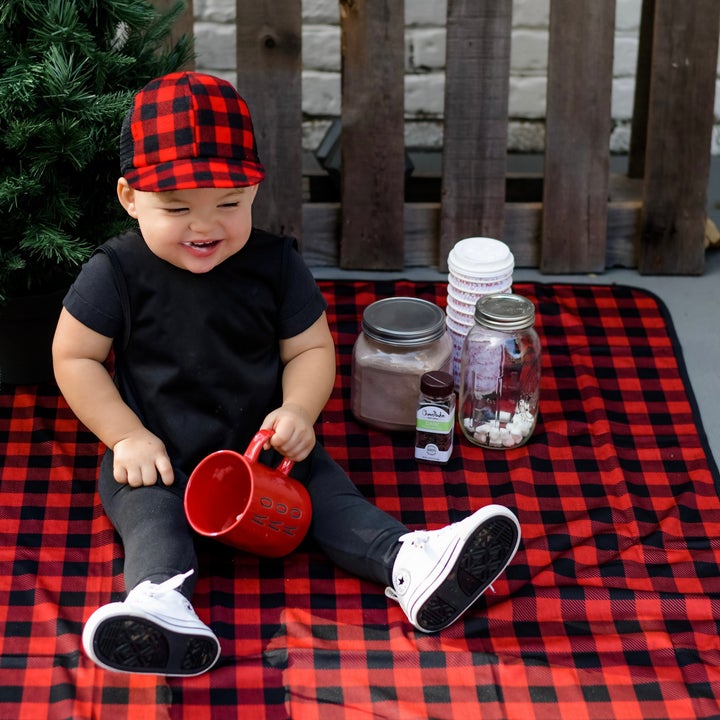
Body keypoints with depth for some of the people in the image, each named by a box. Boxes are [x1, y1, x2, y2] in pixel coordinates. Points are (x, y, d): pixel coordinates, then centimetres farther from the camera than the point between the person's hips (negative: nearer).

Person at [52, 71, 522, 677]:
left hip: (262, 441, 2)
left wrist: (298, 411, -16)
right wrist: (128, 437, -12)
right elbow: (75, 358, -3)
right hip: (156, 454, -2)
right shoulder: (117, 272, -9)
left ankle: (410, 565, -35)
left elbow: (311, 348, 4)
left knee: (326, 490, -18)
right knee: (151, 513, -29)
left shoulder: (275, 263, -2)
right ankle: (162, 604, -54)